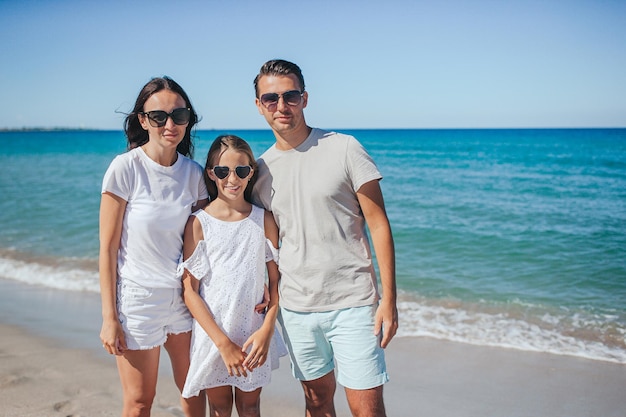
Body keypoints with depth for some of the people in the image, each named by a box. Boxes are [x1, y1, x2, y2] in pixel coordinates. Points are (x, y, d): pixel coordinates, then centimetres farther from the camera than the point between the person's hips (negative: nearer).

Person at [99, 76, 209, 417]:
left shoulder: (194, 173, -2)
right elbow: (108, 247, -12)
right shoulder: (125, 168, -14)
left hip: (184, 295, 4)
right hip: (139, 297, -4)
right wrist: (109, 318, -11)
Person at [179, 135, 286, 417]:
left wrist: (266, 330, -10)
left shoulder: (264, 220, -2)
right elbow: (190, 291, -10)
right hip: (212, 332, -1)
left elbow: (275, 281, 2)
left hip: (255, 334, 2)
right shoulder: (199, 223, -9)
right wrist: (223, 342, -13)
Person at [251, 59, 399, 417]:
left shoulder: (344, 149, -7)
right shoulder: (261, 169, 5)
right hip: (296, 308, 4)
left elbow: (379, 225, -7)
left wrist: (389, 299, -11)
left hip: (353, 304, -4)